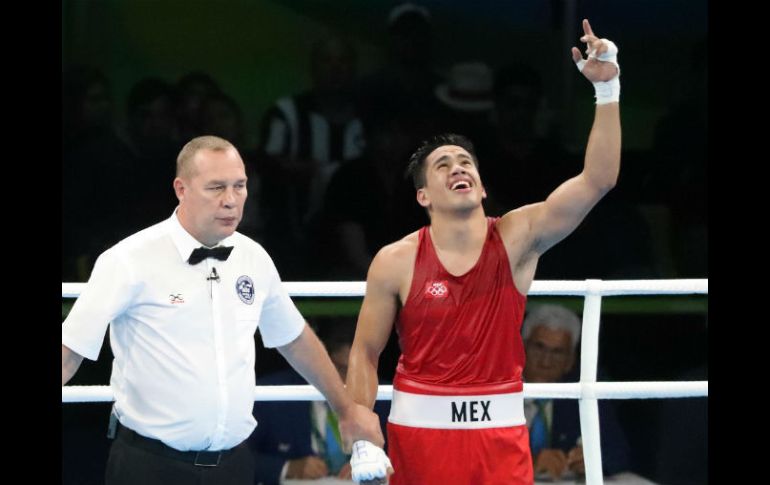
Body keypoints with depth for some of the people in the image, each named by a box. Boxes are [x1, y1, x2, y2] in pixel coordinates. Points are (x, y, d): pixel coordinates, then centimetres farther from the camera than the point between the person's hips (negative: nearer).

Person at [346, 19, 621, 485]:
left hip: (500, 429, 1)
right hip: (420, 428, -1)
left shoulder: (517, 238, -3)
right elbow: (365, 353, 2)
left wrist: (607, 89, -22)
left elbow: (598, 180, -13)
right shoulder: (395, 262, -4)